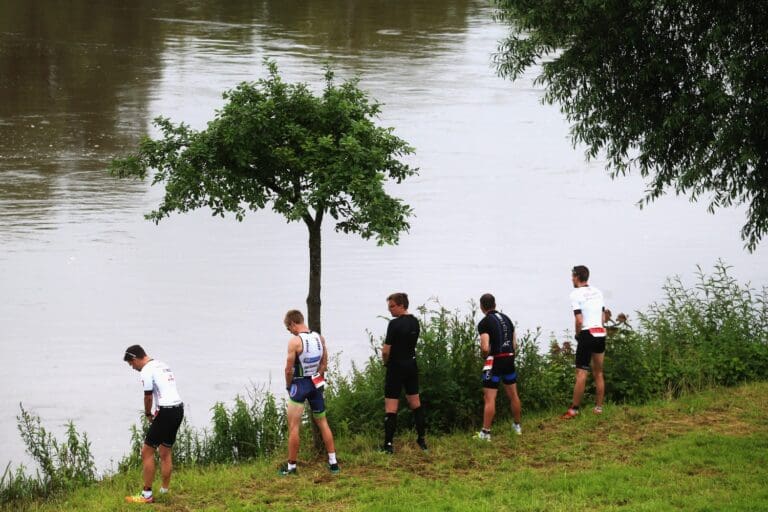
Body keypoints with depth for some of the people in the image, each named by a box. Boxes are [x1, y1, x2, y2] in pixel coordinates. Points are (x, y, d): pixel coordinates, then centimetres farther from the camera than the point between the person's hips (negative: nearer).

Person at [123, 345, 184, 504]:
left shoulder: (147, 370, -8)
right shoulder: (163, 365, 20)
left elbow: (148, 397, -8)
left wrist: (148, 415, 9)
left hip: (166, 412, -9)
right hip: (179, 408, 9)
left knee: (147, 452, -2)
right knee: (165, 452, 18)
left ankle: (147, 495, -1)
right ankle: (165, 490, 21)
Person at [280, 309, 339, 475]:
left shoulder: (295, 341, -18)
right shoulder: (320, 338, 2)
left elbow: (289, 369, -15)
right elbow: (324, 364, 8)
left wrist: (288, 386, 0)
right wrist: (317, 377, 14)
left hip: (299, 384, -6)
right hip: (316, 384, 6)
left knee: (293, 426, 1)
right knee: (322, 422, 16)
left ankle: (291, 466, 3)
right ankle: (333, 463, 15)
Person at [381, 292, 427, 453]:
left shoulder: (395, 324, -19)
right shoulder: (415, 322, 5)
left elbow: (386, 351, -20)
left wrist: (385, 362, 1)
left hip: (396, 367, -7)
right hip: (412, 365, 7)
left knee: (391, 408, -3)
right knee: (415, 402, 18)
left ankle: (388, 444, -5)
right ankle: (421, 439, 21)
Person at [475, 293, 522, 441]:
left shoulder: (484, 323, -10)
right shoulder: (506, 318, 11)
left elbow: (485, 348, -20)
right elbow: (515, 344, 12)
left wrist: (485, 356, 0)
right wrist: (510, 358, 17)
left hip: (495, 361, -7)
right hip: (510, 359, 7)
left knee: (489, 398, -5)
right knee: (513, 394, 19)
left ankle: (485, 432, -5)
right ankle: (517, 426, 31)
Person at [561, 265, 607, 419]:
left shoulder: (576, 294, -8)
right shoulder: (597, 292, 13)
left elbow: (579, 320, -14)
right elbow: (603, 317, 13)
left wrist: (577, 334, 1)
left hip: (587, 334, -6)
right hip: (601, 334, 6)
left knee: (581, 374, -5)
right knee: (598, 373, 13)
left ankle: (574, 409, -4)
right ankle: (598, 407, 16)